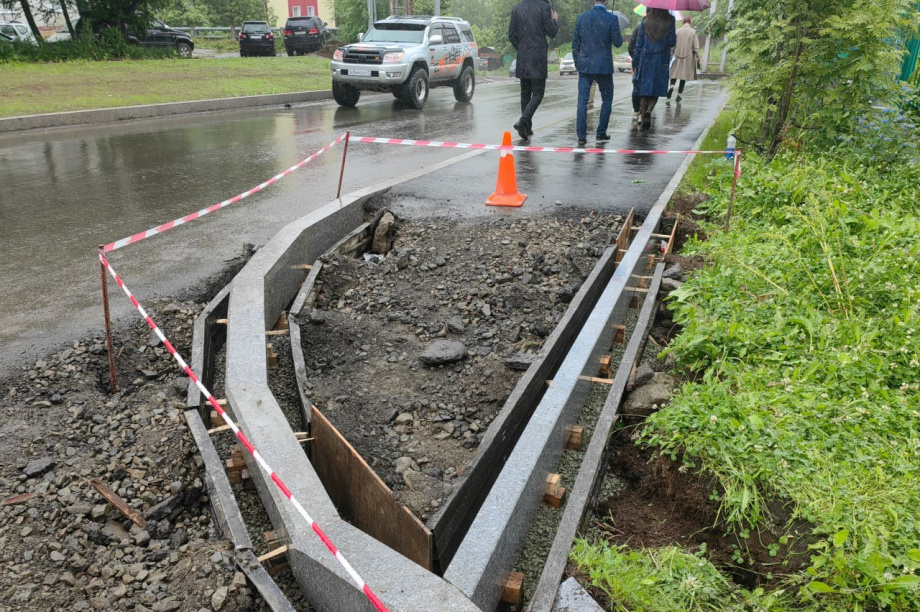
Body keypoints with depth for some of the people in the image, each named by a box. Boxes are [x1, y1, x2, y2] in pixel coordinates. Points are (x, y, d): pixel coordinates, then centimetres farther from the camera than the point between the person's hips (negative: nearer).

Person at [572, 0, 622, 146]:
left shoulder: (582, 17, 1)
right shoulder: (611, 19, -8)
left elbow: (575, 43, 4)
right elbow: (618, 43, -3)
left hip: (584, 65, 2)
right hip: (603, 66, -2)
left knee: (582, 100, 2)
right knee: (607, 98, 15)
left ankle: (581, 136, -4)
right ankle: (601, 132, 15)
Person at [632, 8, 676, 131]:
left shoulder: (645, 22, 3)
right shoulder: (669, 21, -3)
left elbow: (639, 45, 2)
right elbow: (672, 42, -6)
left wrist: (635, 64, 5)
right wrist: (675, 36, 17)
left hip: (645, 60, 1)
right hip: (661, 61, -1)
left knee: (644, 91, 7)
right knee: (656, 89, 9)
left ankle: (644, 120, 5)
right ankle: (649, 110, -19)